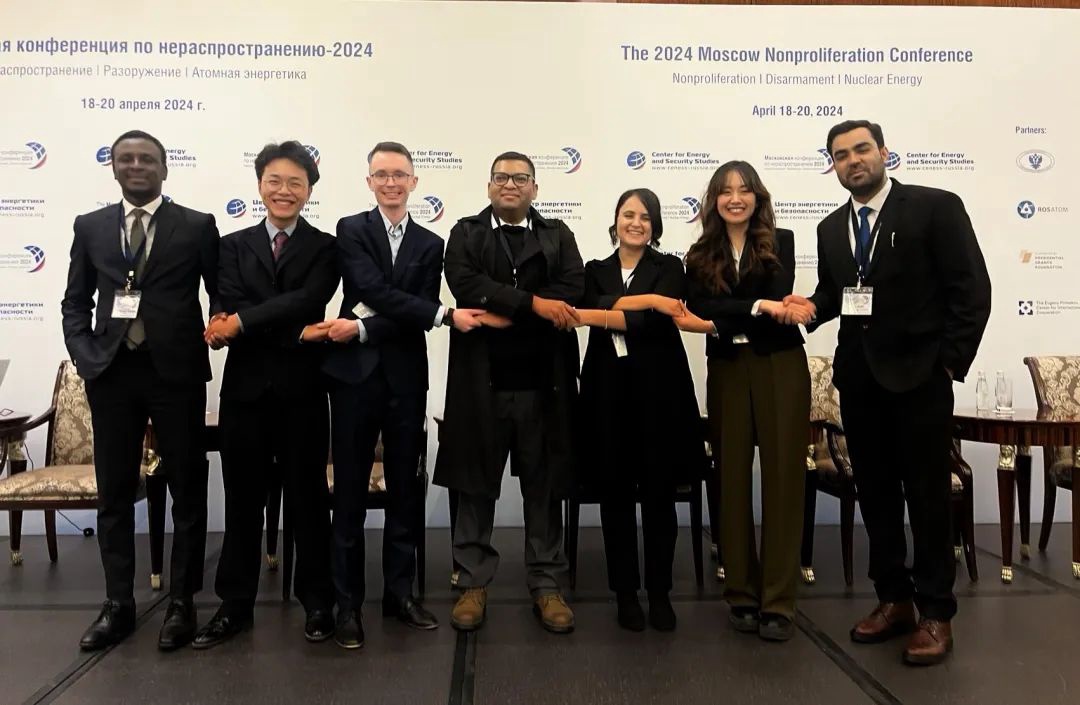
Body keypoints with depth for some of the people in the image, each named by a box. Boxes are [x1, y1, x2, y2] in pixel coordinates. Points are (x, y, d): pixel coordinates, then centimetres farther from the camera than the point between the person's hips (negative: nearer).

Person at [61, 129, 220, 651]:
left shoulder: (197, 226, 3)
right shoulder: (90, 226, 11)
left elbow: (220, 295, 6)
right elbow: (75, 301, 12)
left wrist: (214, 334, -10)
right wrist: (85, 356, -1)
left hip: (176, 371, -2)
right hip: (110, 373, 3)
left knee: (187, 489, 4)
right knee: (114, 491, 9)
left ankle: (182, 602, 17)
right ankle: (118, 604, 22)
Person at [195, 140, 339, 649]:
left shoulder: (325, 248, 4)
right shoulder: (234, 245, 10)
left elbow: (308, 301, -15)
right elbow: (229, 311, -6)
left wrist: (242, 321, -19)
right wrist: (295, 334, -18)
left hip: (302, 389, -2)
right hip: (245, 388, 2)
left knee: (308, 498, 7)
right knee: (242, 501, 10)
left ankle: (317, 602, 21)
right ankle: (235, 605, 23)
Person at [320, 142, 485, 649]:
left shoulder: (430, 244, 10)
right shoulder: (351, 230, 1)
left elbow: (417, 314, -1)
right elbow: (375, 291, -14)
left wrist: (361, 330, -15)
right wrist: (446, 315, -21)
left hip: (406, 379, 3)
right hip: (355, 375, -3)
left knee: (404, 490, 10)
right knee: (349, 493, 4)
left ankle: (399, 592, 23)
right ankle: (348, 602, 15)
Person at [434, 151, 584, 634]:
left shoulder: (558, 235, 12)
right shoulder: (466, 232, 9)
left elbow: (573, 290, -6)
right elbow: (465, 283, -11)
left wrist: (506, 314, -14)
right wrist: (532, 303, -16)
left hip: (543, 380, 1)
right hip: (481, 379, -1)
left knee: (544, 486, 8)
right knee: (475, 484, 8)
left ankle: (546, 584, 20)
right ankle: (473, 582, 21)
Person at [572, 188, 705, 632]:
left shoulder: (670, 267, 6)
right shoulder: (595, 270, 13)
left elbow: (653, 322, -12)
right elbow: (603, 309, -8)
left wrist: (586, 316, -17)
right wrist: (649, 300, -17)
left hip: (658, 389, -1)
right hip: (608, 390, 2)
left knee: (659, 493, 4)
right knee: (615, 492, 5)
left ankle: (659, 592, 18)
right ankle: (625, 592, 18)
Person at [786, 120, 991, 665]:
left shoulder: (935, 207, -5)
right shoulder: (831, 228, 12)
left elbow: (972, 289, -8)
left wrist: (950, 361, -11)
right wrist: (810, 306, -5)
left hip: (919, 374, -5)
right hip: (858, 378, 6)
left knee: (927, 495, 3)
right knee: (875, 493, 11)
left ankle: (935, 614, 16)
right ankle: (893, 599, 25)